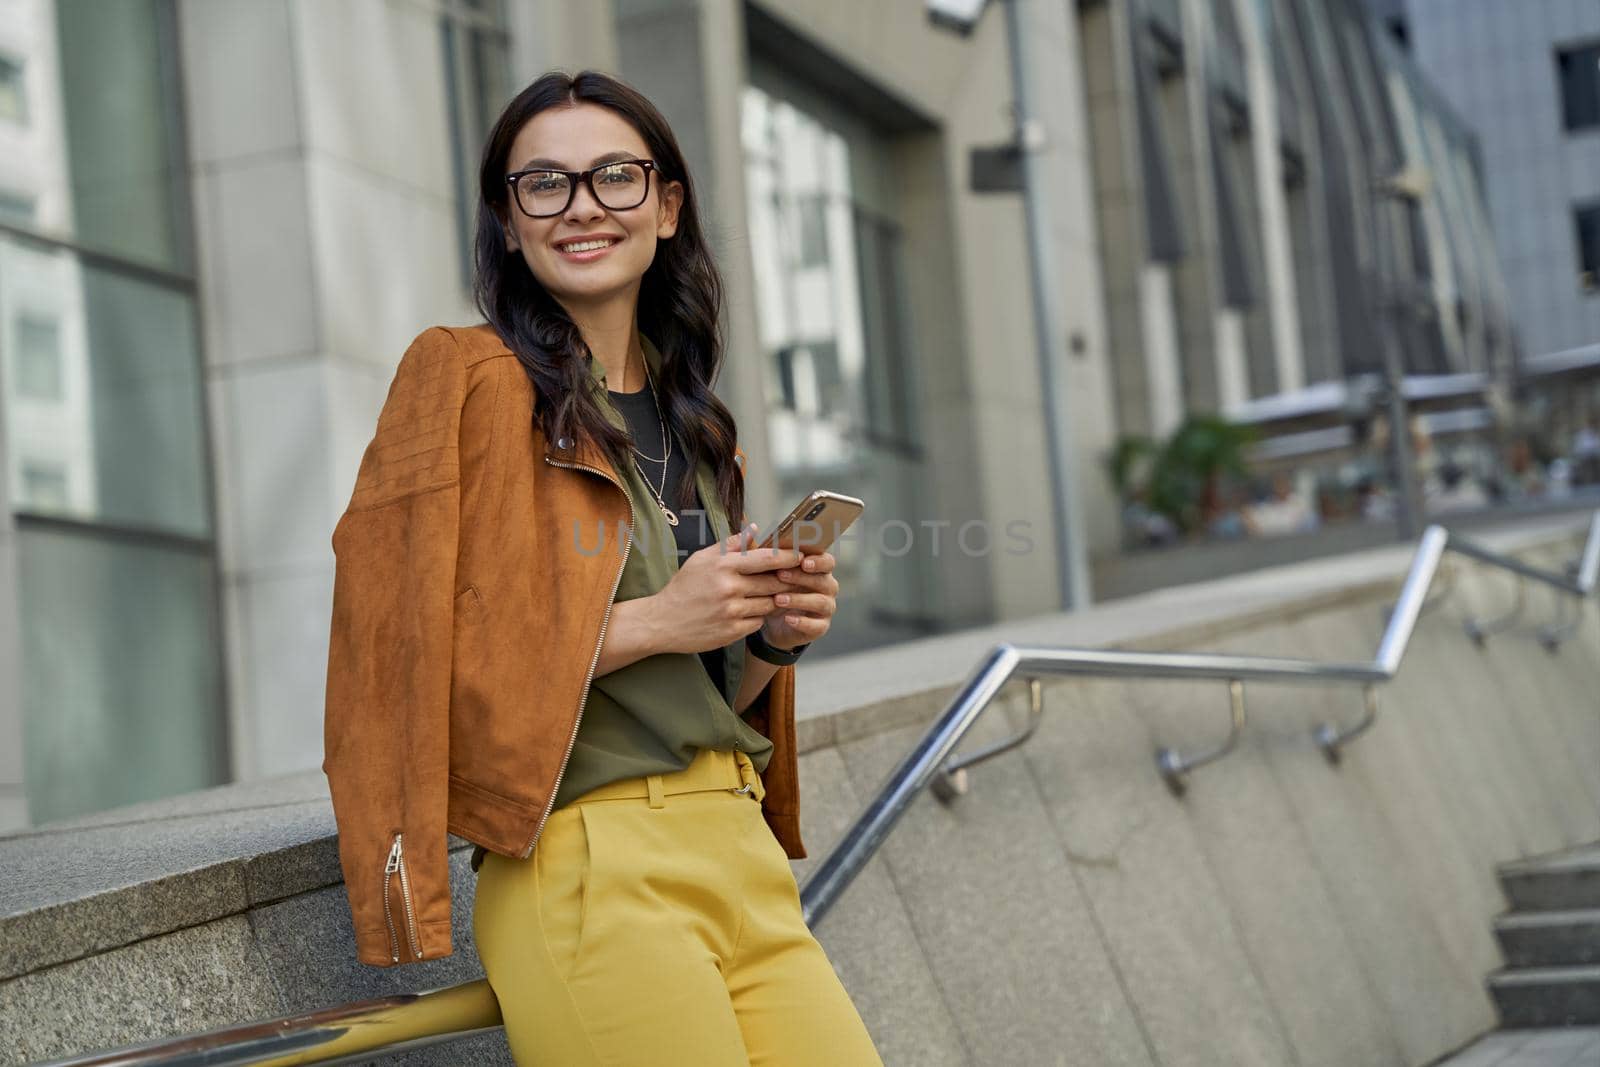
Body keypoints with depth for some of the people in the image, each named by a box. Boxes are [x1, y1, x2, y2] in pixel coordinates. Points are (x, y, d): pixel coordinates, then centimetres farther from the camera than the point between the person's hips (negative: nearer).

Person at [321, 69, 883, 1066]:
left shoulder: (694, 423, 17)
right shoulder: (464, 377, -3)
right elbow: (407, 649, -11)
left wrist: (773, 635, 3)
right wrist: (653, 621, -15)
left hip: (742, 863, 6)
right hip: (587, 875, -6)